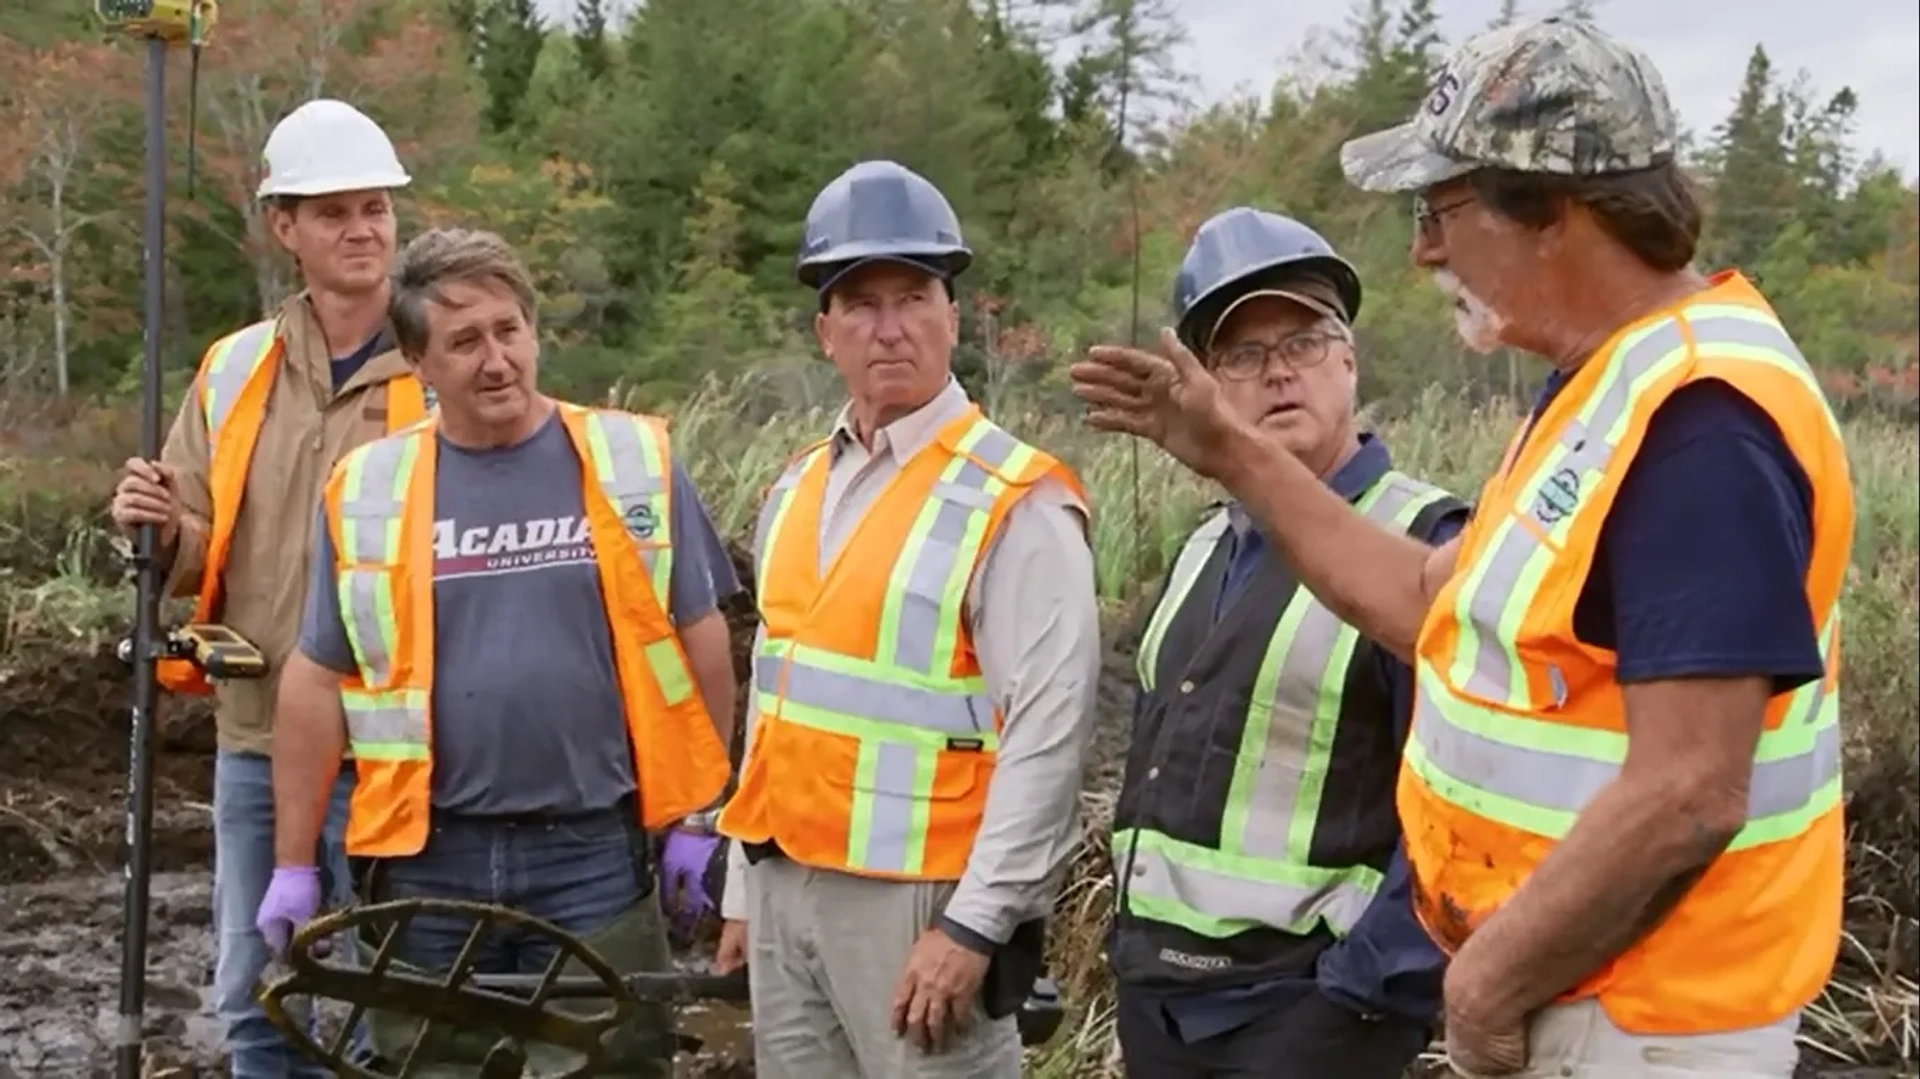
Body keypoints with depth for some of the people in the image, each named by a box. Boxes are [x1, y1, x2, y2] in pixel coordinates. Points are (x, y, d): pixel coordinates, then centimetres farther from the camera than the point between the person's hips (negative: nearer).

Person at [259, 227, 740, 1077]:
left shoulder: (634, 464, -1)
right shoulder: (367, 489, 2)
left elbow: (701, 643, 4)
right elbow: (318, 681, 6)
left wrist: (702, 817, 4)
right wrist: (294, 865, 5)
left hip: (597, 853, -1)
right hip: (431, 860, 2)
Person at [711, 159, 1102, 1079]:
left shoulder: (1013, 502, -11)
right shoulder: (797, 490, 12)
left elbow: (1048, 733, -17)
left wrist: (974, 926, -19)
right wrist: (743, 886, 17)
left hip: (915, 899, -7)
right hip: (785, 891, 7)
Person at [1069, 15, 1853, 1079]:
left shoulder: (1698, 419, -25)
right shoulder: (1604, 385, 8)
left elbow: (1685, 799, -29)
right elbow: (1439, 605, 15)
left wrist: (1490, 981, -18)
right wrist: (1231, 452, 14)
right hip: (1566, 994, 9)